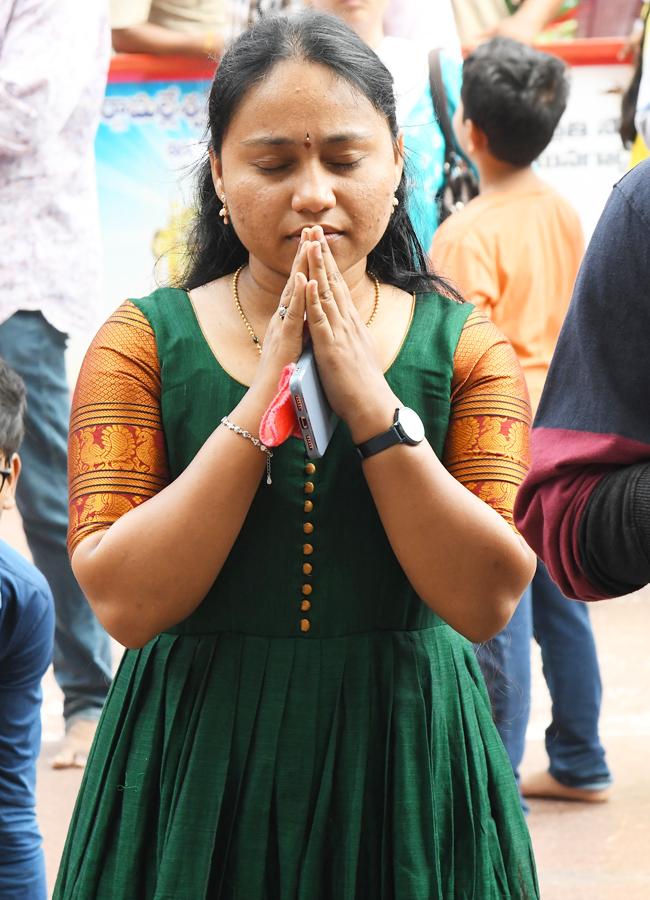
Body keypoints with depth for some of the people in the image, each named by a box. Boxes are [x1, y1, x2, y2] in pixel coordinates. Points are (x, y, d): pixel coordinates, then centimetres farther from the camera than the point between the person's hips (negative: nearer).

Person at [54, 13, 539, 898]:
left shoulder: (464, 346, 0)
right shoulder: (144, 341, -2)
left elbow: (488, 601, -10)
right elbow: (125, 603, -13)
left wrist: (370, 403, -17)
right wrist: (260, 405, -19)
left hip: (402, 759, 1)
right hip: (200, 762, -1)